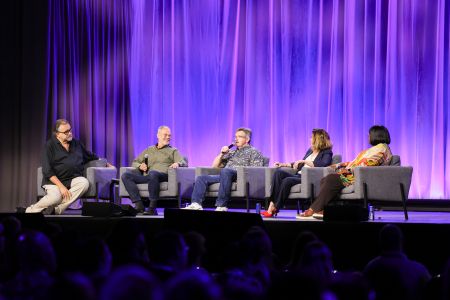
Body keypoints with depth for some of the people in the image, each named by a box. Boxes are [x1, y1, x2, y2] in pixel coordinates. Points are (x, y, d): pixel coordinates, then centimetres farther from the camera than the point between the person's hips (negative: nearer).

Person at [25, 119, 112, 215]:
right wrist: (61, 186, -19)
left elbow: (91, 156, 33)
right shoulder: (50, 145, -2)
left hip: (73, 179, 5)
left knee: (84, 183, -29)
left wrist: (105, 163, 28)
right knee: (55, 197, -35)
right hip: (54, 180, -5)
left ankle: (57, 209, -29)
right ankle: (30, 210, -10)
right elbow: (47, 171, -10)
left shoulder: (76, 143, 14)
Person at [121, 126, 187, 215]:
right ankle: (139, 205, -29)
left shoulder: (173, 151, 22)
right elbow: (134, 163, 29)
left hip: (163, 175, -4)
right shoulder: (149, 150, 30)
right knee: (125, 176, -21)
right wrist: (140, 166, 4)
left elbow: (184, 163, 7)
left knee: (152, 173, -40)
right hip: (146, 177, 4)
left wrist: (177, 163, -18)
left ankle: (152, 208, -37)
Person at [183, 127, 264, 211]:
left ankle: (221, 206, -44)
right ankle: (196, 204, -33)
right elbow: (215, 166, 31)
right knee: (201, 178, -14)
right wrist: (222, 154, 16)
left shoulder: (253, 152, 15)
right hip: (224, 176, 7)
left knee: (225, 171, -40)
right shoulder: (231, 152, 34)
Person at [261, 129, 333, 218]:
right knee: (278, 172, -21)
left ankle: (275, 208, -24)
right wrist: (283, 164, 24)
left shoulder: (326, 153, 2)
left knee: (287, 180, -34)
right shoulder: (310, 150, 26)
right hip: (298, 175, 7)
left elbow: (324, 164, -19)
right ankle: (271, 205, -32)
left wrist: (304, 161, -18)